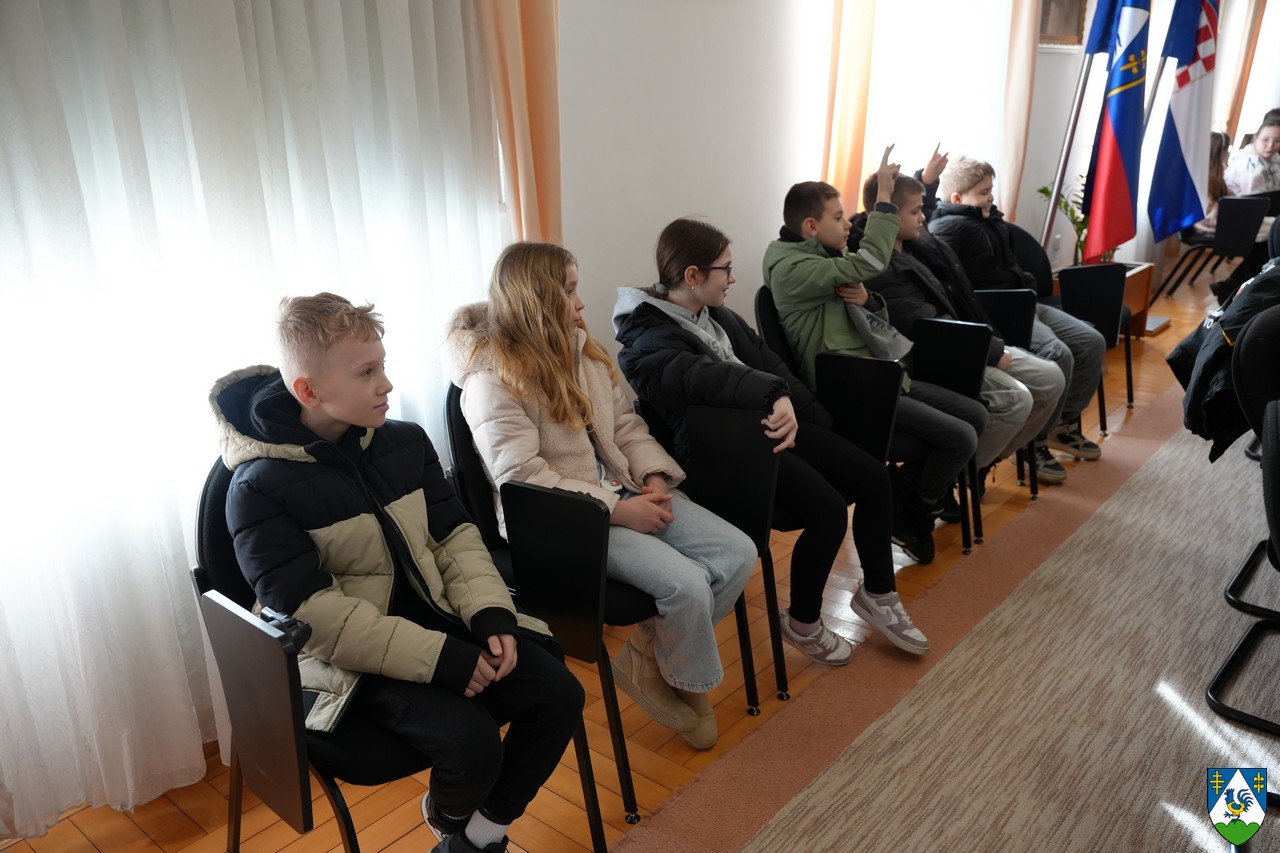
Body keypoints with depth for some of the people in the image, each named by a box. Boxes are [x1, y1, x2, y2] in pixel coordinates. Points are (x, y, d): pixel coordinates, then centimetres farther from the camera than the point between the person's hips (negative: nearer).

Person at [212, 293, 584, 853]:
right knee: (471, 738, -26)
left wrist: (493, 616, -13)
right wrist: (439, 657, -25)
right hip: (349, 662, -5)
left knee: (558, 694, -10)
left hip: (439, 623, 6)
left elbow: (455, 536, 5)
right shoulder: (259, 488, -14)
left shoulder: (405, 442, 3)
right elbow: (312, 613, -20)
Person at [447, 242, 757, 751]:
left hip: (623, 493, 8)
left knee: (738, 553, -7)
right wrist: (618, 511, -22)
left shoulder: (580, 348, 11)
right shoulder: (492, 380, -14)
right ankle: (685, 681, 8)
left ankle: (649, 655, 8)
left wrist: (656, 477, -7)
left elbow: (626, 425, 13)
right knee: (686, 583, -24)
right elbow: (524, 478, -21)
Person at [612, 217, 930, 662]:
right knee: (827, 510, -23)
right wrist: (774, 395, -48)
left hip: (768, 424, 9)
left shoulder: (718, 315, 13)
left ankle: (877, 593, 19)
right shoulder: (649, 339, -15)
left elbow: (767, 362, 13)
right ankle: (802, 622, 3)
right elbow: (704, 376, -34)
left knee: (873, 477, -1)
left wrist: (814, 417, 3)